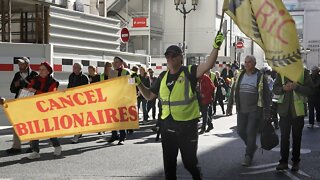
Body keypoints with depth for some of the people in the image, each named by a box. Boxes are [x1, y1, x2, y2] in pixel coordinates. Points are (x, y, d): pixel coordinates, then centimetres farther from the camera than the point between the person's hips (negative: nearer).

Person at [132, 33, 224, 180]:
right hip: (167, 124, 5)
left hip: (187, 124, -5)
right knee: (169, 162, 14)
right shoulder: (163, 76, 9)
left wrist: (216, 47, -34)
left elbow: (208, 65, -23)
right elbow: (149, 96, 15)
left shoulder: (189, 72, -7)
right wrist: (139, 84, 3)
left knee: (189, 161, 5)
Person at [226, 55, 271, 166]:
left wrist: (266, 112, -8)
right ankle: (252, 146, 33)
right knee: (241, 131, 8)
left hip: (255, 111, -5)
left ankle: (248, 156, 7)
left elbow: (266, 95, -4)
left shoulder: (260, 77, -4)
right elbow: (233, 92, 14)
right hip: (241, 110, 5)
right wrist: (229, 106, 10)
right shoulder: (240, 76, 9)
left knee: (251, 132, -4)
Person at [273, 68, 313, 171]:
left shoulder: (303, 72, 1)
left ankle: (296, 161, 18)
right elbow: (275, 89, 8)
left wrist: (296, 87, -19)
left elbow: (310, 90, -4)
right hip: (284, 109, 1)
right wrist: (283, 88, -13)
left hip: (298, 109, -1)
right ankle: (283, 161, 7)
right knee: (284, 136, 1)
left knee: (297, 137, 8)